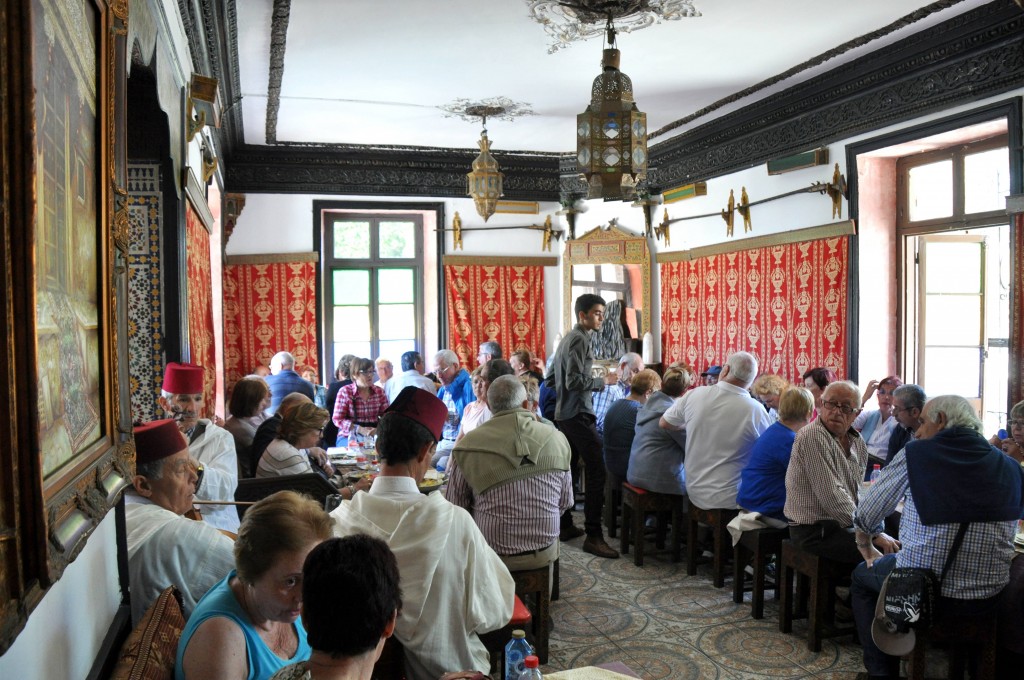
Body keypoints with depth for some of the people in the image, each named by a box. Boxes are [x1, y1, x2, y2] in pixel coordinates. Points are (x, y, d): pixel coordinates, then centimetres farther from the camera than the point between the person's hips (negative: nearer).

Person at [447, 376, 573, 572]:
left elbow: (456, 506, -6)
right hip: (545, 553, 2)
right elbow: (566, 503, 2)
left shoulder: (468, 446, -14)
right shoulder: (557, 439, -7)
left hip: (492, 556, -2)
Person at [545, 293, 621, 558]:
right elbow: (574, 380, -21)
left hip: (563, 414, 11)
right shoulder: (580, 339, -12)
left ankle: (565, 526, 23)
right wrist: (603, 381, -12)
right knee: (596, 470, -13)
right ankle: (593, 536, -15)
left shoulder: (566, 339, 17)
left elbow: (550, 380, 19)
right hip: (579, 414, -11)